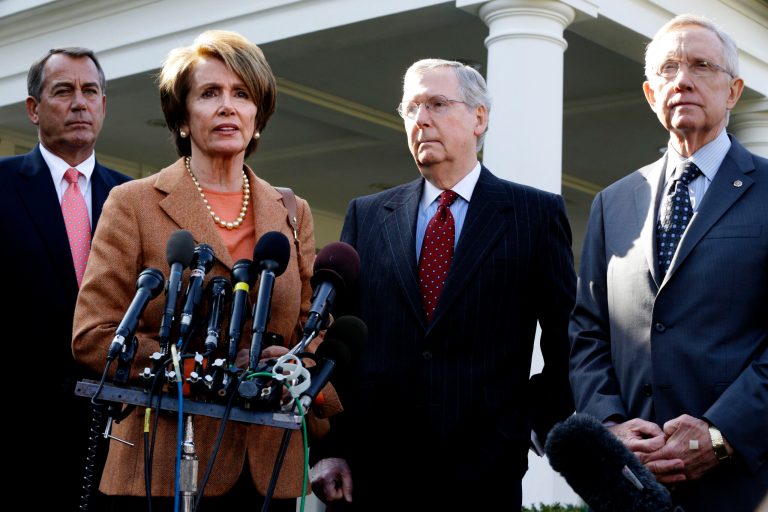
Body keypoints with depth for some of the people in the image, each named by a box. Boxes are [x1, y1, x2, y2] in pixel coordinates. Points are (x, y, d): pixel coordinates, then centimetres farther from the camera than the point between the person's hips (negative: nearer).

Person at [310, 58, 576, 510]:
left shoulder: (537, 213, 4)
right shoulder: (366, 215, 10)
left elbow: (567, 345, 6)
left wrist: (531, 425, -2)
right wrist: (328, 449, -1)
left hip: (485, 473, -2)